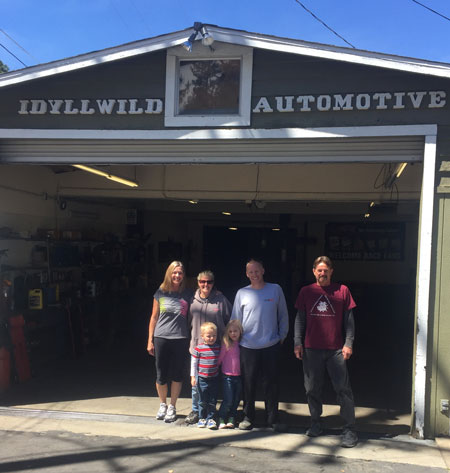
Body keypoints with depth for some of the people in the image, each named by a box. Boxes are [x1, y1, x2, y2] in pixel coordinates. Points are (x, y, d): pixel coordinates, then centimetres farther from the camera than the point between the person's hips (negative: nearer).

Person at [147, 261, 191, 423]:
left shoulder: (187, 295, 3)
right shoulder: (160, 293, 3)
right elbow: (154, 317, 7)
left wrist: (191, 340, -1)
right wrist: (150, 340, 4)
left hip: (180, 339, 0)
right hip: (161, 338, 0)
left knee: (177, 375, 6)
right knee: (161, 376, 6)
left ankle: (172, 407, 23)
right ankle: (162, 405, 30)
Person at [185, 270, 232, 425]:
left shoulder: (221, 300, -2)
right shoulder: (192, 300, 4)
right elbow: (188, 322, 14)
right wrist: (189, 340, 9)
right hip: (196, 346, 2)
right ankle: (195, 410, 22)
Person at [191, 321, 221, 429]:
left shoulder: (218, 347, 1)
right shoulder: (199, 348, -8)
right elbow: (194, 362, -2)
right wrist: (193, 376, -3)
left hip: (214, 379, 2)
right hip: (202, 379, -2)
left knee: (212, 401, 5)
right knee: (203, 400, 7)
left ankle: (210, 418, 17)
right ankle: (202, 418, 22)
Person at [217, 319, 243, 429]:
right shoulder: (226, 344, -8)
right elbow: (220, 358, -3)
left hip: (239, 376, 4)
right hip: (227, 376, -4)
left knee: (236, 400, 8)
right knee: (228, 400, -6)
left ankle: (231, 419, 20)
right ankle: (221, 419, 9)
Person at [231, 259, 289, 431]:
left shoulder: (275, 289, 2)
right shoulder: (242, 293, 2)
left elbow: (283, 315, 9)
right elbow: (235, 319, 8)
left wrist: (282, 336, 6)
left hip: (272, 346, 0)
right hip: (248, 346, 0)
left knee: (271, 384, 7)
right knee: (248, 384, 7)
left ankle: (273, 419, 19)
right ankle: (248, 417, 22)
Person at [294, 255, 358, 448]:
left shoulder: (342, 290, 2)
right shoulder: (306, 292, 7)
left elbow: (349, 320, 3)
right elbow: (300, 319, 9)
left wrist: (348, 343, -5)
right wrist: (297, 342, 2)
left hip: (336, 349, -2)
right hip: (311, 349, 2)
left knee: (343, 389, -2)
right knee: (312, 389, 9)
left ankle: (350, 429, 7)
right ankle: (315, 423, 26)